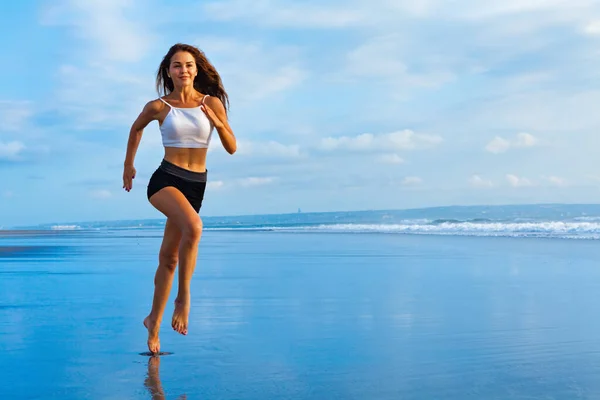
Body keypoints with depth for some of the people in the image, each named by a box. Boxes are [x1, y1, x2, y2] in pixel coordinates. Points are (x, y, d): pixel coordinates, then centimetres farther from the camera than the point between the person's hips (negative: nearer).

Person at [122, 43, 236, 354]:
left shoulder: (212, 103, 2)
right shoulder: (158, 106, 0)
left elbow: (232, 148, 3)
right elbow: (137, 128, 21)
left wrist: (219, 124, -15)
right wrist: (128, 165, 28)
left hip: (196, 185, 2)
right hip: (165, 179, -2)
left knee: (168, 257, 9)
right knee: (194, 226, -34)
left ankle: (154, 321, 27)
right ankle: (183, 297, -19)